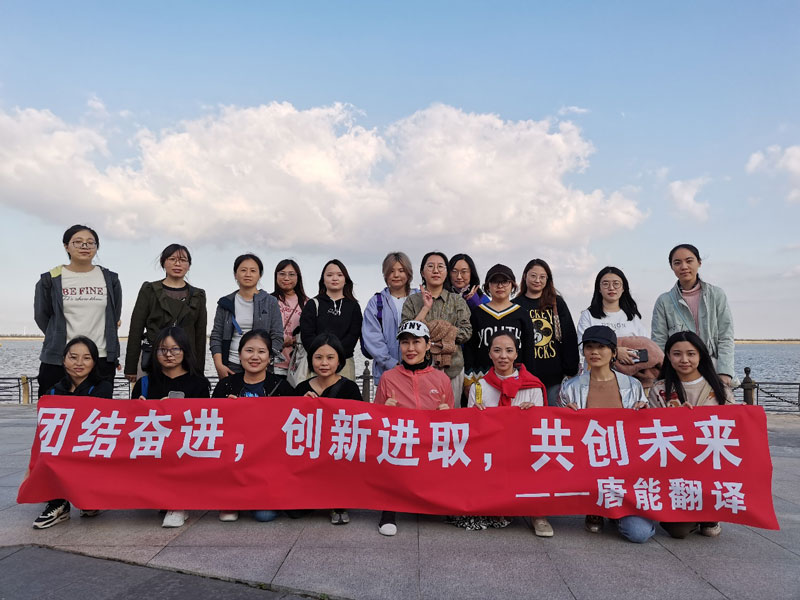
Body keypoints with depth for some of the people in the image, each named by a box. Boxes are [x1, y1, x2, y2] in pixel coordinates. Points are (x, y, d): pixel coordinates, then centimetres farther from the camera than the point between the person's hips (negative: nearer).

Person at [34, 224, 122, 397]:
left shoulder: (110, 279, 8)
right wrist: (59, 340, 13)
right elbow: (41, 316, 13)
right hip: (57, 360, -1)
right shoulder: (50, 279, 5)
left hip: (101, 359, 1)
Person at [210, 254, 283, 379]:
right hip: (230, 367, 1)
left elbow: (277, 338, 2)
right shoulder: (225, 303, 11)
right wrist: (219, 364, -3)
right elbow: (216, 336, 11)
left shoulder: (270, 302, 6)